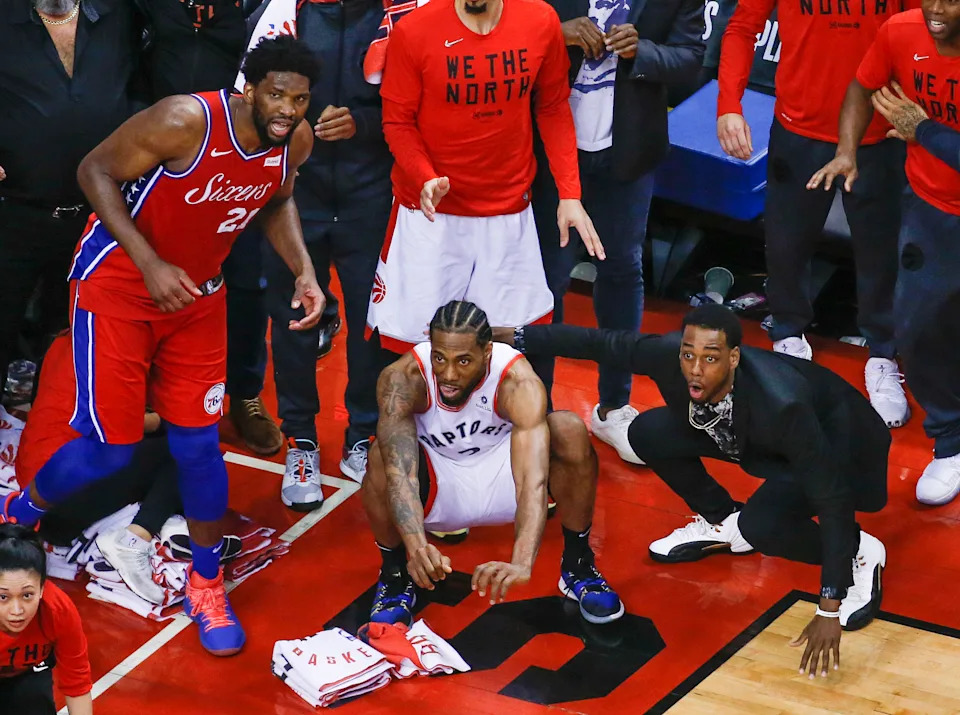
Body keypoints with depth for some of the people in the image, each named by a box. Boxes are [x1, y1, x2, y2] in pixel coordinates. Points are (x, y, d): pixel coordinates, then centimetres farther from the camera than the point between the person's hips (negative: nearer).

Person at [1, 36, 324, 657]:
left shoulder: (295, 141, -11)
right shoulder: (187, 121, -31)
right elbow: (96, 170, -21)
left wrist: (304, 272, -4)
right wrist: (151, 266, -27)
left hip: (197, 293, 5)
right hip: (118, 284, -5)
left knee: (199, 443, 5)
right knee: (111, 446, -4)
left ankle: (207, 587, 22)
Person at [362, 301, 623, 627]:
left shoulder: (518, 382, -32)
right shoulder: (402, 379, -29)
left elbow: (534, 481, -43)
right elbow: (399, 471, -40)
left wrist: (521, 564, -59)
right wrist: (417, 545, -58)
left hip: (501, 473, 0)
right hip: (436, 485, 0)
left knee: (570, 430, -28)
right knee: (383, 457, -34)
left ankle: (577, 566, -6)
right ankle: (395, 576, -6)